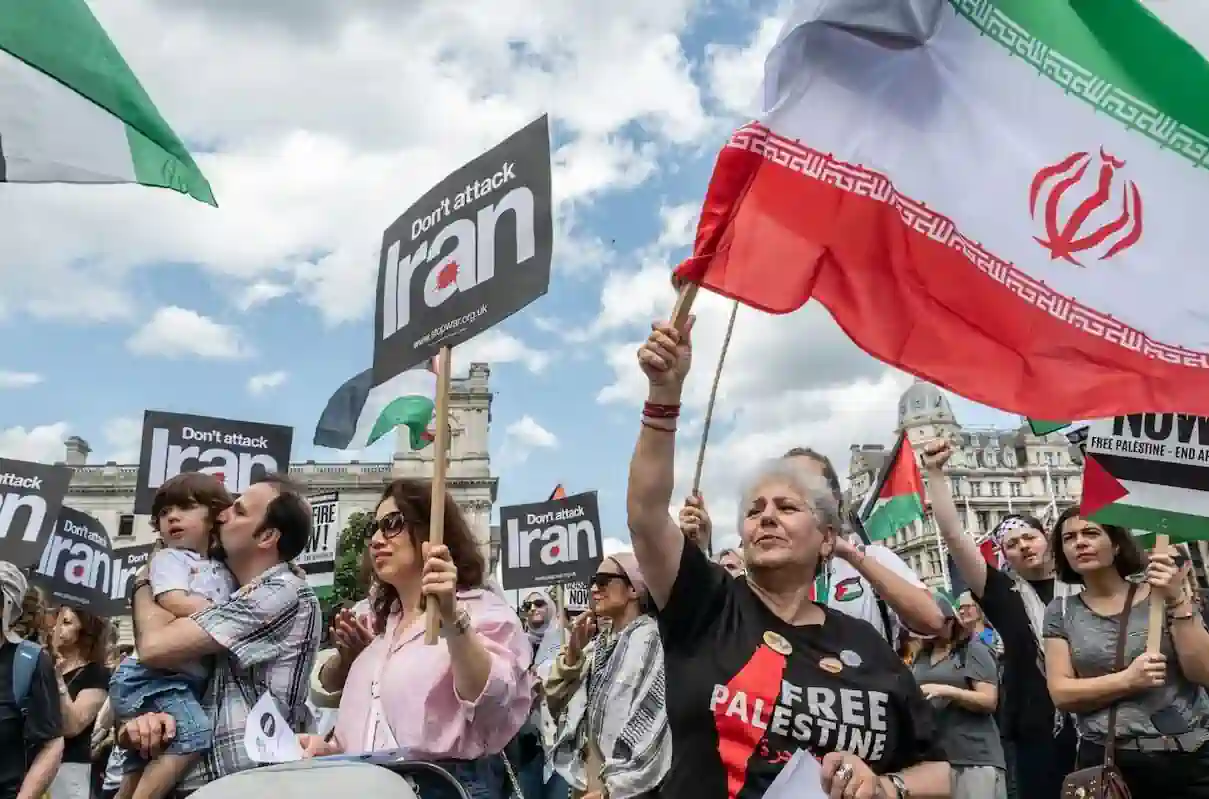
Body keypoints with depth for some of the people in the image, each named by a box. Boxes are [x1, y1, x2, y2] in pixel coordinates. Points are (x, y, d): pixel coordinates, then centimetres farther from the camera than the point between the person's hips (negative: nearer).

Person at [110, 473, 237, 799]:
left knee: (142, 764, 15)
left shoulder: (224, 572, 17)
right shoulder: (168, 558, -2)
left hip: (189, 680, 8)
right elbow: (176, 603, -19)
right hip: (153, 674, -8)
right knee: (195, 734, -27)